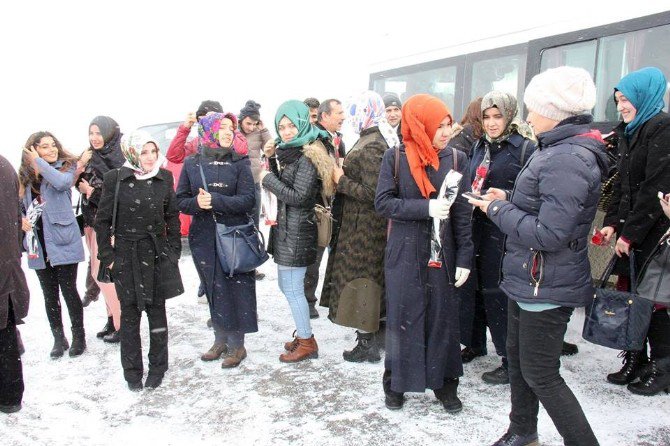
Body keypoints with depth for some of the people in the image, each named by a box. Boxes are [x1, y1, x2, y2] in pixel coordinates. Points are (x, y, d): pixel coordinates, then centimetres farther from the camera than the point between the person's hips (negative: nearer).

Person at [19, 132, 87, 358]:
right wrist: (21, 220, -4)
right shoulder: (25, 174, 9)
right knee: (49, 294, 11)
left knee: (68, 290, 1)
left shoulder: (66, 166, -2)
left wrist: (38, 162, -15)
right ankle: (58, 339, 24)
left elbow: (62, 183, -25)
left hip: (63, 241, -4)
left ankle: (79, 337, 16)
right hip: (38, 243, 4)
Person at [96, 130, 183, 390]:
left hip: (157, 253, 2)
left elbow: (172, 216, 9)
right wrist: (107, 256, -3)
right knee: (130, 313, 6)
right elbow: (102, 221, 0)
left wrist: (174, 250, 4)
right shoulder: (116, 179, -6)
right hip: (126, 254, -2)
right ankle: (132, 371, 20)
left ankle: (157, 368, 23)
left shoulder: (164, 177, 1)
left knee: (157, 310, 8)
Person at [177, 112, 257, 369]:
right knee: (213, 289, 11)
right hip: (203, 237, 3)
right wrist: (197, 203, -16)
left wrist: (215, 201, -20)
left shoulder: (239, 162, -2)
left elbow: (248, 200, -11)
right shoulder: (192, 164, 5)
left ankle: (236, 344, 15)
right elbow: (180, 201, 5)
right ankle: (221, 340, 26)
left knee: (235, 289, 1)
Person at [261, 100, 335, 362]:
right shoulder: (286, 151, 13)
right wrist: (273, 160, 3)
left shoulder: (308, 156, -16)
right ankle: (303, 334, 31)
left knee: (293, 288, -1)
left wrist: (268, 179, -13)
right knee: (286, 285, 17)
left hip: (297, 231, -10)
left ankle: (307, 343, 13)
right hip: (285, 228, 10)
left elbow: (299, 196, -21)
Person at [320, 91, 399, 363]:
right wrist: (344, 177, 7)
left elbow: (371, 192, -26)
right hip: (369, 223, 10)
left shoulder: (370, 147, -21)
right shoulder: (380, 139, 8)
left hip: (363, 226, -10)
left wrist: (341, 181, -17)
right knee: (368, 275, 19)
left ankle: (367, 345, 11)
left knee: (359, 278, 0)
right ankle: (369, 331, 34)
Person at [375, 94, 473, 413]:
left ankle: (445, 385, 25)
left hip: (442, 253, 2)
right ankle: (396, 383, 24)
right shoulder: (395, 157, -4)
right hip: (404, 253, -1)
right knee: (402, 317, 7)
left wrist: (465, 257, -2)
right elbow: (383, 202, -9)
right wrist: (426, 208, -20)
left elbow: (463, 212, 1)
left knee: (443, 317, 8)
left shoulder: (456, 158, 1)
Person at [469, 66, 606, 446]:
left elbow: (550, 233, -28)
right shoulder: (561, 149, 8)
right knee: (518, 358, 23)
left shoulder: (568, 159, -24)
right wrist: (509, 201, 3)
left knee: (540, 375, 3)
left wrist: (498, 210, -17)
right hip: (528, 279, 11)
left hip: (547, 287, -11)